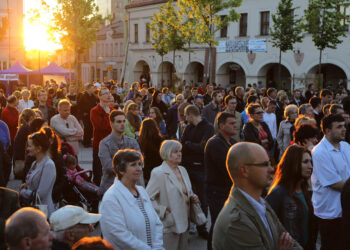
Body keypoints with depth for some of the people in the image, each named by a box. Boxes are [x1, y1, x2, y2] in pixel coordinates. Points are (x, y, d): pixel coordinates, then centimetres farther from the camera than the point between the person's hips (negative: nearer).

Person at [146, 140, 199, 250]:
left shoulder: (182, 170, 12)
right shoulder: (158, 173, -14)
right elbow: (147, 198, -18)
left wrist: (192, 197, 5)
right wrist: (163, 211, -17)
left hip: (184, 223, 7)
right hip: (169, 225, -7)